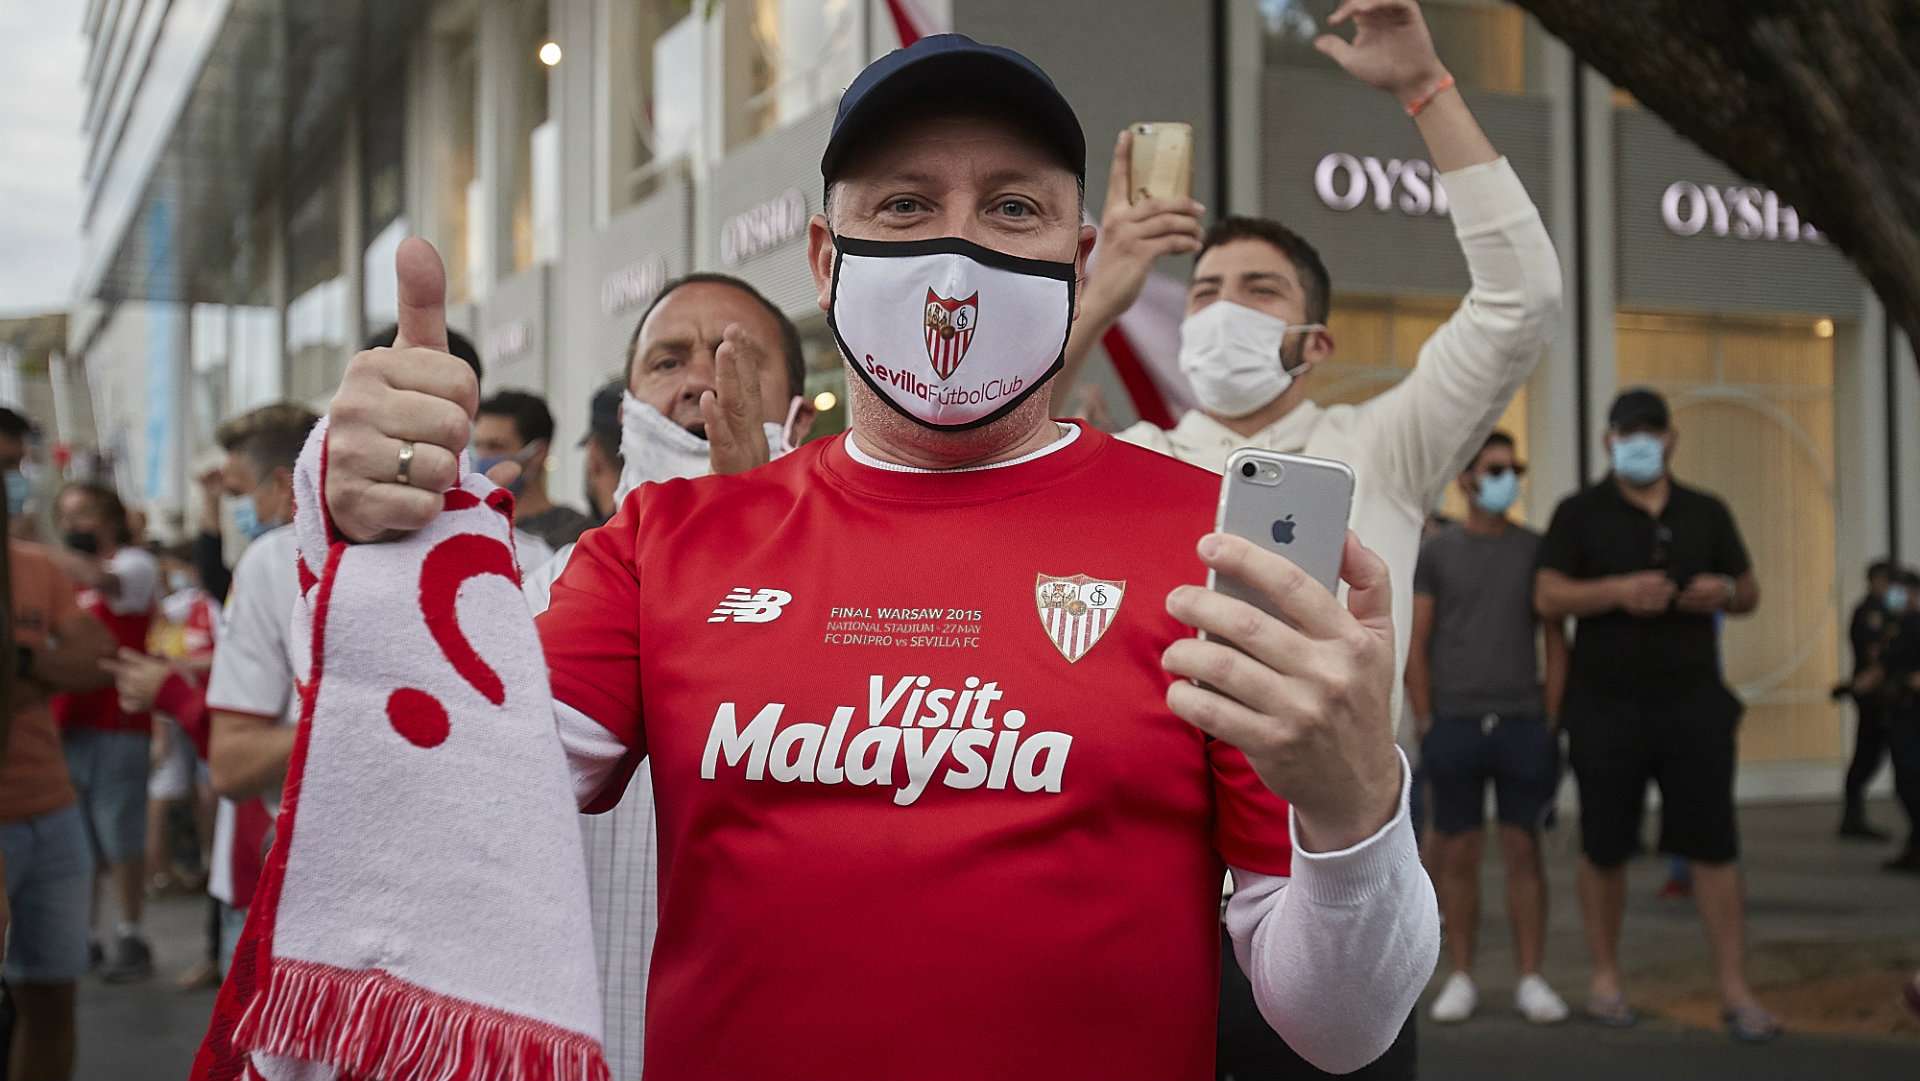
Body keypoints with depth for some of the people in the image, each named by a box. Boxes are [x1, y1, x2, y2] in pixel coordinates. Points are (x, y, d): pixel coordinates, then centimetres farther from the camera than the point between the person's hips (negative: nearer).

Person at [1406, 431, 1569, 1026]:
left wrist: (1551, 721, 1)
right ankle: (1461, 978, 12)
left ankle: (1531, 980, 9)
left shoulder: (1535, 550, 8)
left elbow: (1555, 642, 8)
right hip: (1454, 724, -1)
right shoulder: (1435, 552, 4)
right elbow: (1415, 645, 3)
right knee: (1457, 853, 4)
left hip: (1523, 724, 1)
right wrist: (1426, 723, -3)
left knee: (1523, 851, 2)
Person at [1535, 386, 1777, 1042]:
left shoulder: (1706, 514, 11)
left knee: (1714, 849, -2)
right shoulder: (1579, 514, 1)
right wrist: (1618, 590, -24)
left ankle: (1735, 990, 3)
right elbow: (1548, 598, -8)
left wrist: (1725, 593, -8)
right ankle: (1606, 979, 21)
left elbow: (1749, 593, 16)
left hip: (1694, 704, 2)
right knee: (1604, 850, 6)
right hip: (1607, 707, -2)